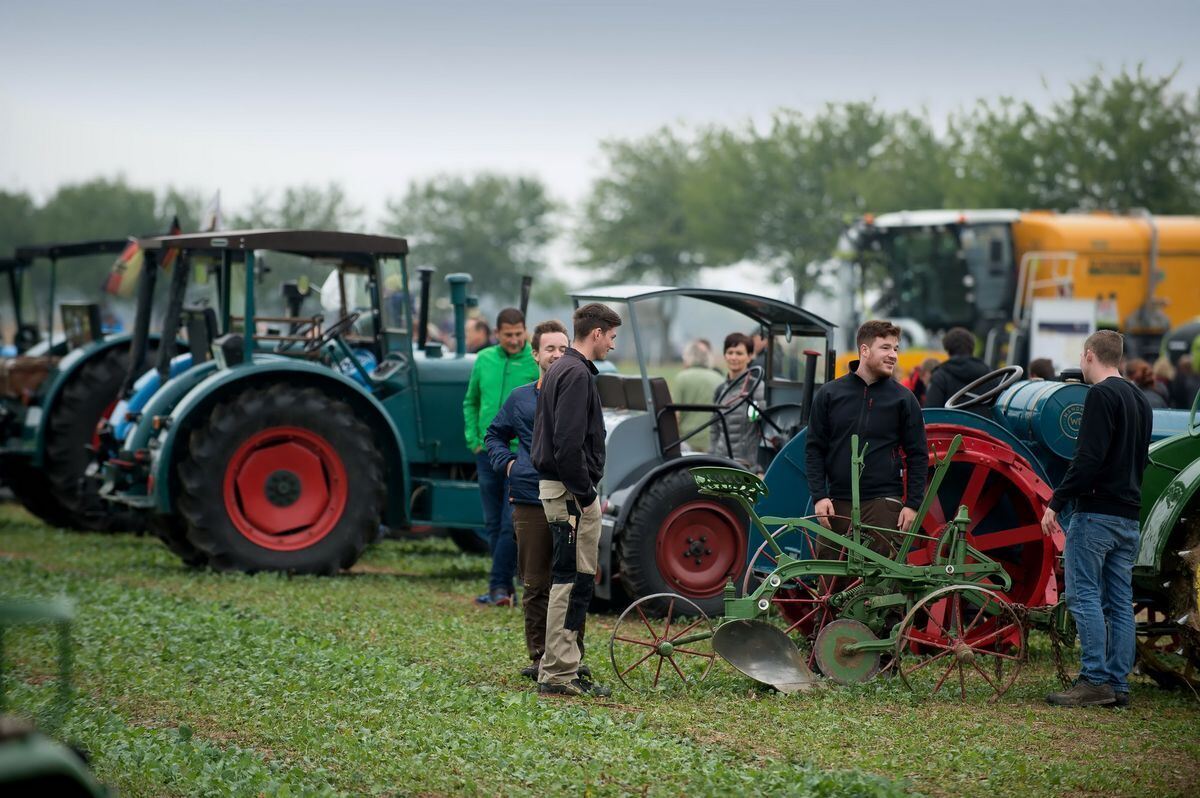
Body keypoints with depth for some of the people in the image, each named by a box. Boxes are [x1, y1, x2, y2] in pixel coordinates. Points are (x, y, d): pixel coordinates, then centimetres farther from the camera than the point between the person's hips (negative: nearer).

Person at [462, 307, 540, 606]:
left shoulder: (539, 363, -7)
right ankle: (504, 586, 18)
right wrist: (473, 439, 9)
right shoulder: (484, 359, 7)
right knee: (493, 524, 10)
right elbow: (470, 402, 18)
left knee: (512, 525, -9)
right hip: (488, 455, 5)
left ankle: (499, 585, -6)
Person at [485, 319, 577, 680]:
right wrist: (506, 462, 7)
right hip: (531, 504, 1)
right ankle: (539, 658, 12)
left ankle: (573, 657, 10)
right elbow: (494, 435, 25)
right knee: (535, 586, 4)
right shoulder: (520, 399, 10)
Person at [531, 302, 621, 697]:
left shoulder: (562, 369, 17)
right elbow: (568, 443, -23)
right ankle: (560, 675, -7)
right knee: (574, 580, -8)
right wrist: (586, 494, -18)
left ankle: (555, 669, 17)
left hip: (555, 485, 11)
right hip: (572, 490, -11)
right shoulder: (577, 374, -15)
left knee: (568, 581, 14)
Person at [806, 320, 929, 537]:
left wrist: (913, 504, -2)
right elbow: (814, 449, 8)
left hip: (883, 504, -2)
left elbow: (918, 456, 6)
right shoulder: (829, 394, 8)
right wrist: (819, 496, -3)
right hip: (837, 505, 2)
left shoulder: (903, 399, 5)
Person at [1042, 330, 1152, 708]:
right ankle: (1118, 685, 7)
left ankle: (1095, 680, -13)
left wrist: (1056, 503, -16)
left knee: (1084, 595, -7)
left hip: (1096, 511, -9)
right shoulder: (1139, 399, 17)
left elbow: (1089, 458, -19)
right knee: (1120, 602, 8)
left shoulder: (1101, 395, -11)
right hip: (1129, 517, 9)